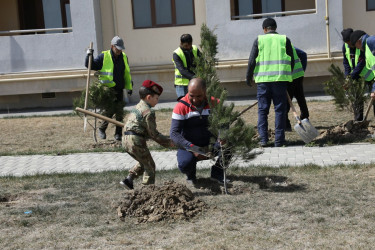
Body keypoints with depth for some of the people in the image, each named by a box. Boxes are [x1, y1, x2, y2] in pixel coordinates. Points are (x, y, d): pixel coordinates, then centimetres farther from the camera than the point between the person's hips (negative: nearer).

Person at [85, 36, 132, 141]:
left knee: (119, 112, 4)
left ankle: (118, 134, 13)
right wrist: (89, 56, -14)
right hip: (106, 89, -4)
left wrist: (129, 87, 16)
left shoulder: (124, 57, 9)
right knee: (109, 111, -7)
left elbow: (127, 74, 19)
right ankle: (102, 129, 16)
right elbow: (90, 65, 2)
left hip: (119, 90, 4)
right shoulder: (103, 57, -4)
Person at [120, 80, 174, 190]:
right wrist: (168, 142, -2)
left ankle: (128, 179, 17)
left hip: (126, 140, 9)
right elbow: (153, 133, -12)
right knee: (149, 165, 4)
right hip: (136, 141, -9)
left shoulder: (138, 107, 18)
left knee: (143, 162, 24)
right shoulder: (148, 112, -13)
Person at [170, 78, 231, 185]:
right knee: (185, 164, -33)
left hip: (210, 144, 2)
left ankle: (217, 173, 4)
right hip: (189, 146, -2)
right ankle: (191, 174, 7)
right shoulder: (181, 107, -13)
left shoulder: (214, 103, -6)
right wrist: (191, 148, -31)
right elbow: (174, 133, -17)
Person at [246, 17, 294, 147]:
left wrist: (248, 77, 11)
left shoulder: (259, 40, 5)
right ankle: (279, 140, 4)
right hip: (280, 79, 0)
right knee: (280, 109, 5)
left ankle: (263, 138, 3)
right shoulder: (284, 39, 7)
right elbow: (291, 60, 7)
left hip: (263, 79, 0)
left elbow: (252, 61, 1)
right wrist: (287, 76, 20)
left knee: (262, 110, 7)